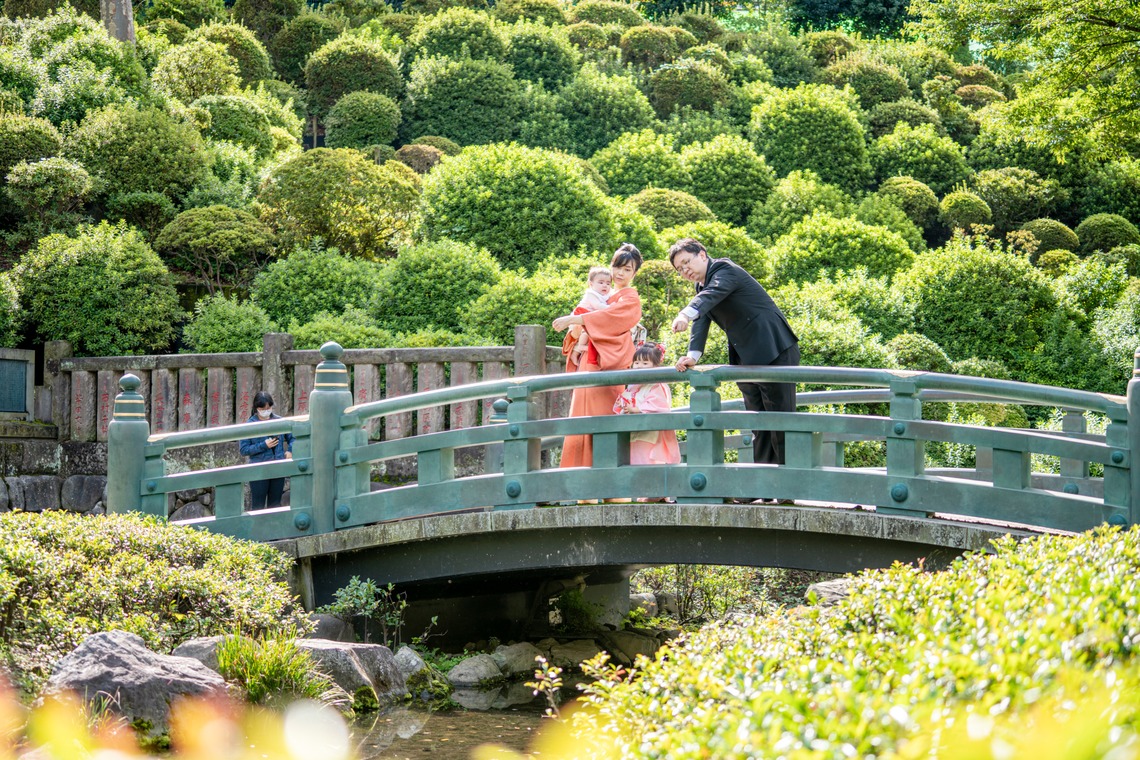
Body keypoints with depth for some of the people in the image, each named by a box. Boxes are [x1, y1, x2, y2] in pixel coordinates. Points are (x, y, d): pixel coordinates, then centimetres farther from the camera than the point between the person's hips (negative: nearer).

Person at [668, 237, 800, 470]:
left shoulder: (724, 270, -11)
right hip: (747, 360, 9)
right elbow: (701, 321, 3)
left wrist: (686, 314, -51)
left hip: (776, 352, -9)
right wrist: (693, 355, -14)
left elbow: (713, 293, -33)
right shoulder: (701, 285, 15)